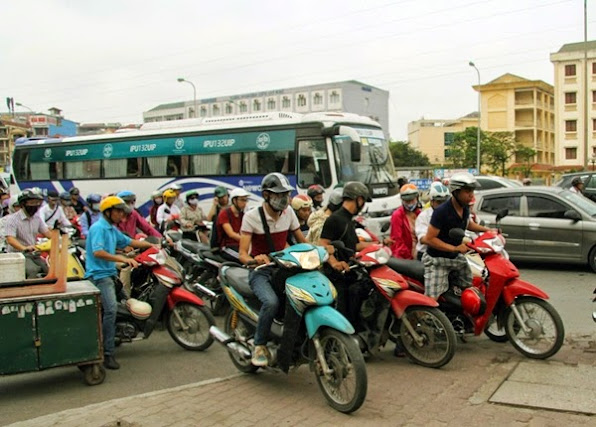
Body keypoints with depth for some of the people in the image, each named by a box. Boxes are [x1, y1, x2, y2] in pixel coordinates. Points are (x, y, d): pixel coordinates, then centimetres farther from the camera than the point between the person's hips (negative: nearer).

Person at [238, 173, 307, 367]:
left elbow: (302, 241, 11)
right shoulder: (252, 216, -9)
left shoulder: (288, 212, 4)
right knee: (271, 302, -34)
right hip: (260, 271, -4)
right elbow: (242, 253, -15)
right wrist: (253, 260, -38)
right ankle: (259, 346, -13)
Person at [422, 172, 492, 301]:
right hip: (437, 260, -8)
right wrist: (455, 248, -27)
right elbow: (429, 239, -24)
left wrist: (487, 230, 12)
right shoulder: (441, 211, -23)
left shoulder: (465, 208, 1)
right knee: (431, 301, -14)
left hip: (457, 257, 8)